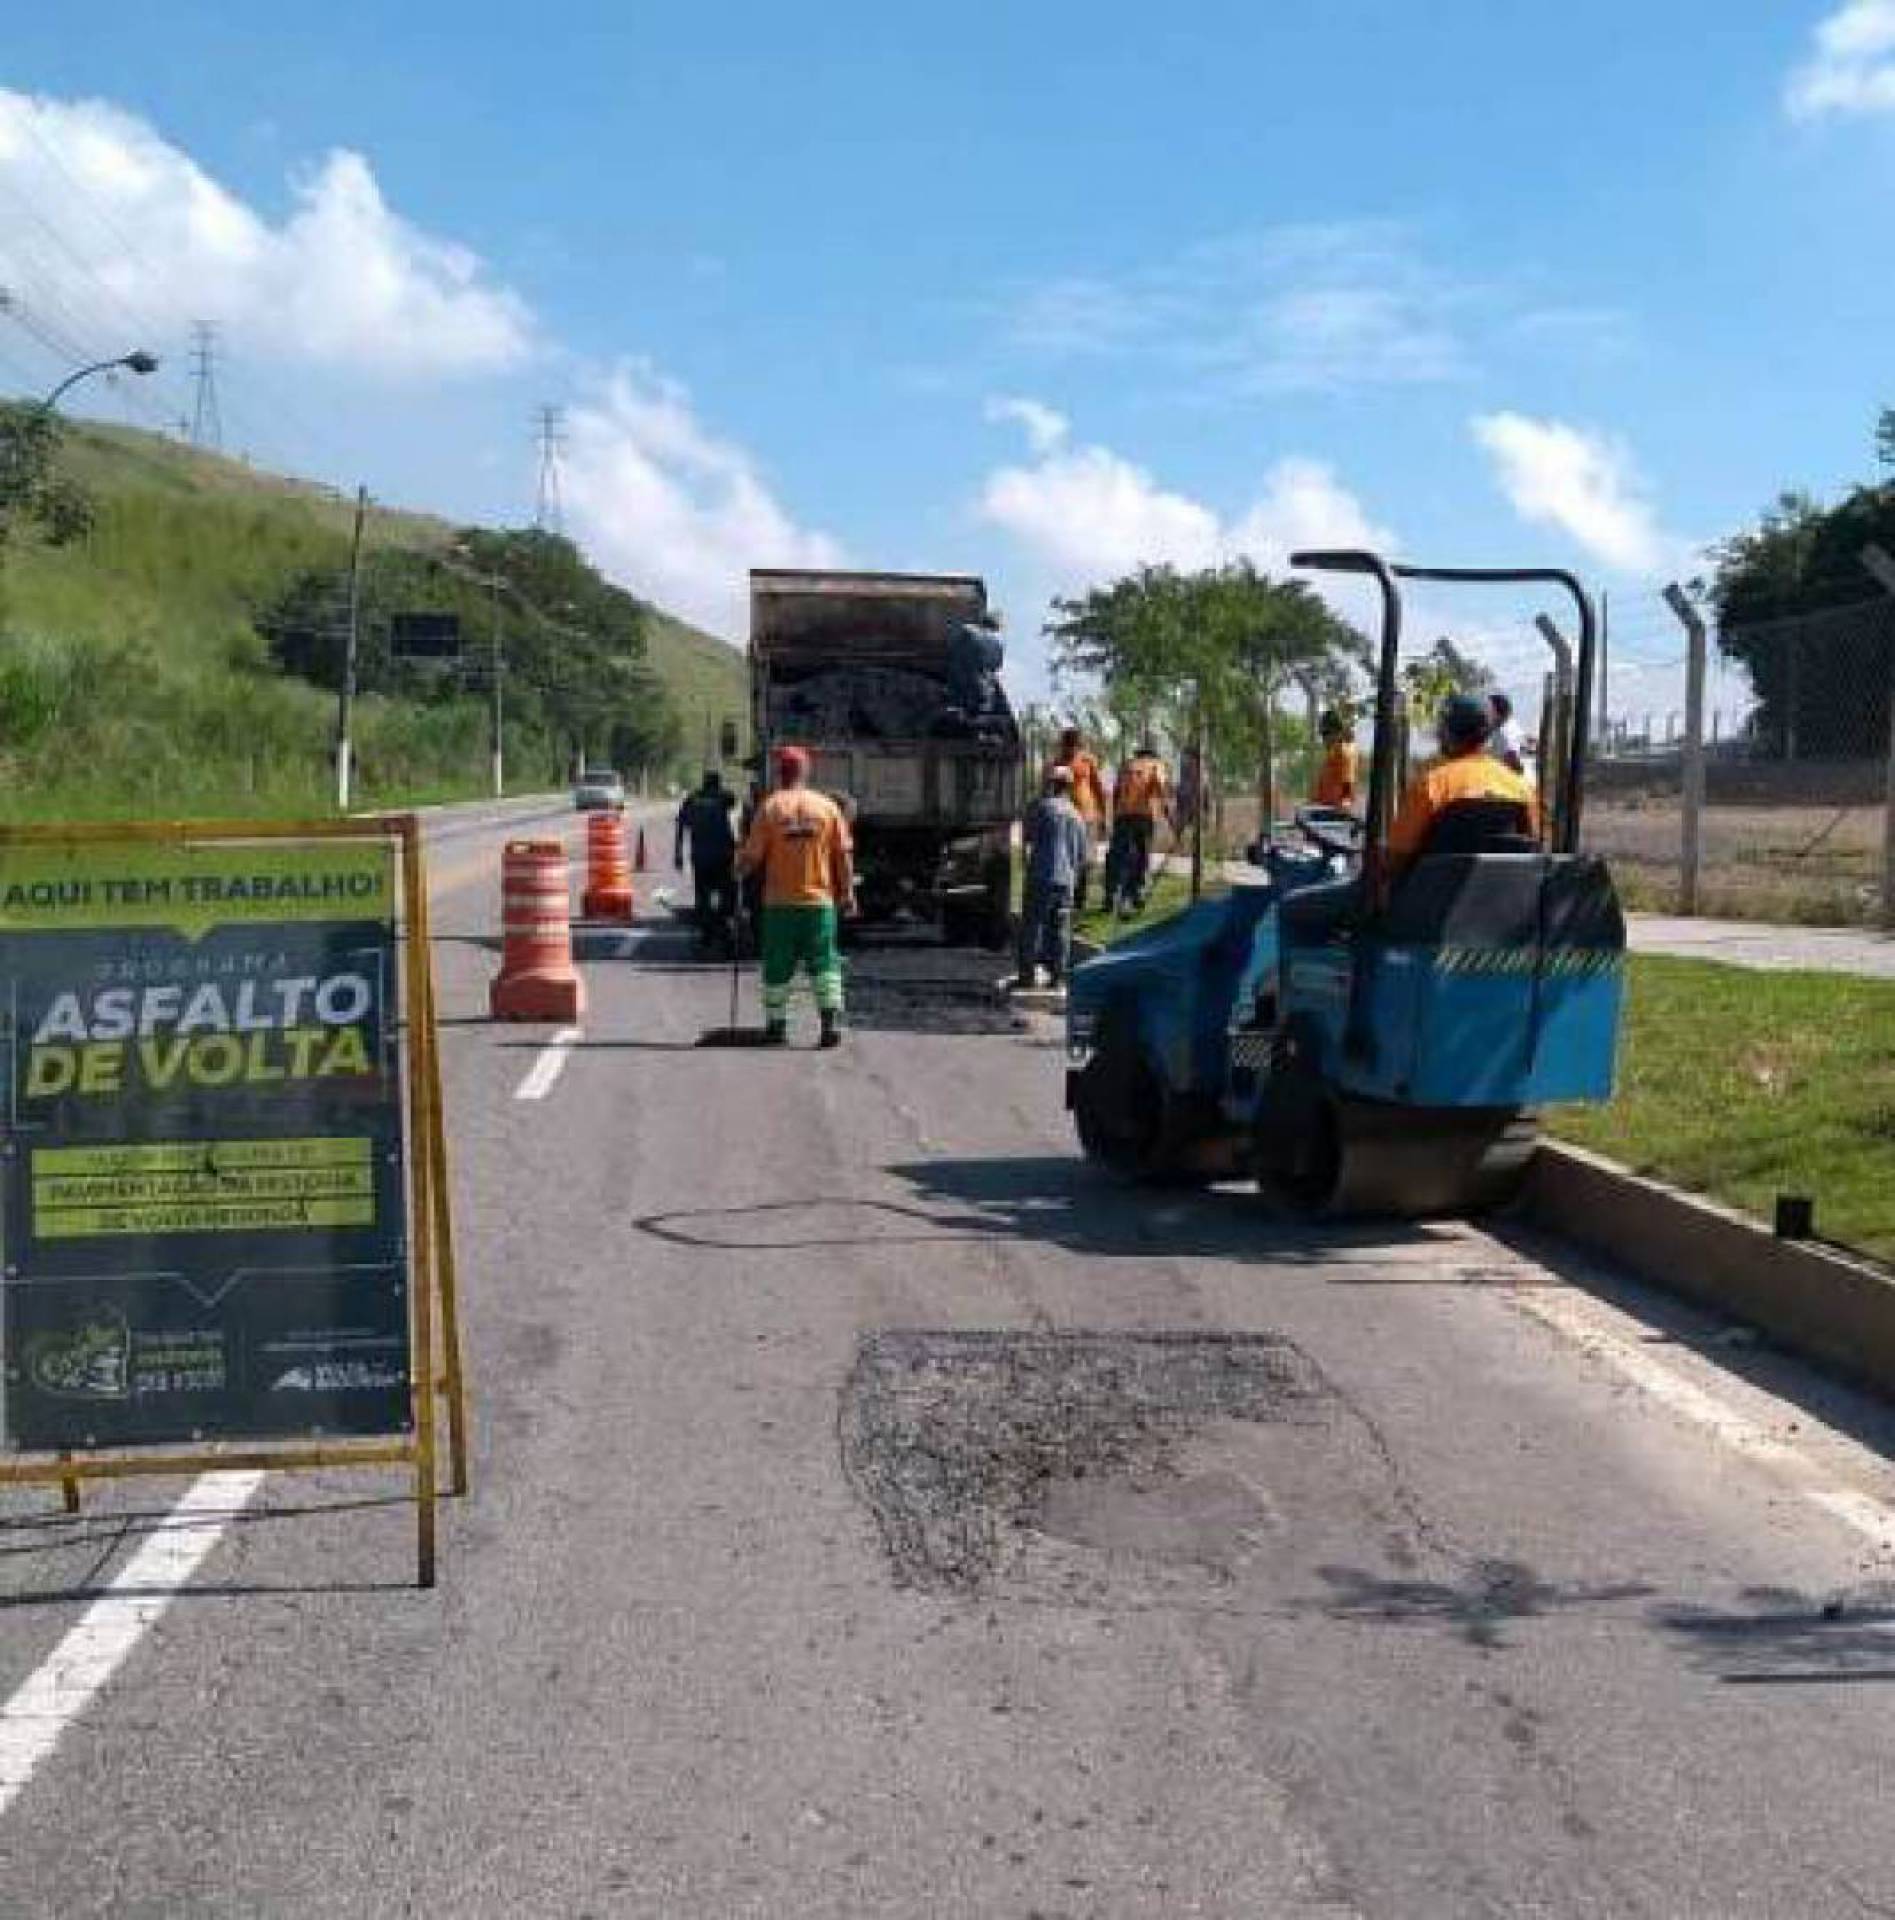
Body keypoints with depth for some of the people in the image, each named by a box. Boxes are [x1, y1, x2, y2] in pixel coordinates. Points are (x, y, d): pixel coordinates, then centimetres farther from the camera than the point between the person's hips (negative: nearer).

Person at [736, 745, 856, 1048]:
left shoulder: (770, 807, -4)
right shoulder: (827, 807, 1)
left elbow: (752, 855, -4)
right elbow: (844, 855, 1)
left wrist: (740, 869, 17)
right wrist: (847, 893, 8)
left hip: (780, 901, -1)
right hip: (820, 900, 1)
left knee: (777, 968, 9)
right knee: (825, 965, 4)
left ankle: (776, 1024, 14)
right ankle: (831, 1022, -8)